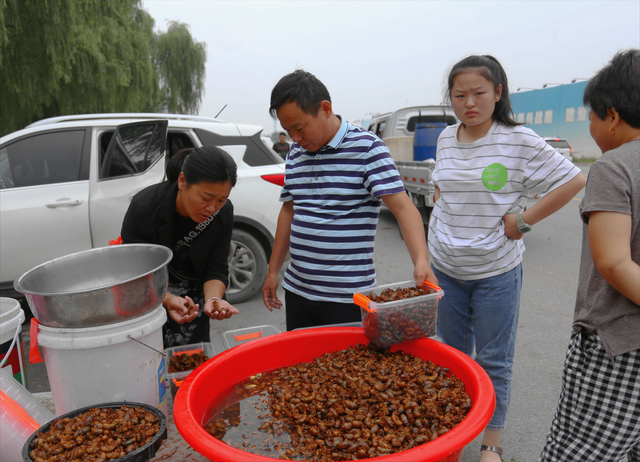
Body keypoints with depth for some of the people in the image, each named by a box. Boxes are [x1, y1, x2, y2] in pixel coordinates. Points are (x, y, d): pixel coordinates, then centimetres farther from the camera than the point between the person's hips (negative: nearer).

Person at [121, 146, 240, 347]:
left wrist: (213, 299, -33)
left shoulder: (223, 212, -18)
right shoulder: (143, 207, -26)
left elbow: (216, 269, -13)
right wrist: (168, 300, -38)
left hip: (191, 298, 3)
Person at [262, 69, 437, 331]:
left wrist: (421, 261, -31)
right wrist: (273, 271, 16)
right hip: (296, 289, 6)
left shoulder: (367, 148, -11)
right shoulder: (295, 154, 8)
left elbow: (403, 207, -17)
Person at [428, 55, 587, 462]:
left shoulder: (520, 141, -11)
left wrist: (523, 221, -12)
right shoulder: (446, 138, 4)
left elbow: (574, 180, -7)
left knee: (493, 361, 9)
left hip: (496, 271, -4)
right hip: (445, 267, 5)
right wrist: (443, 220, 6)